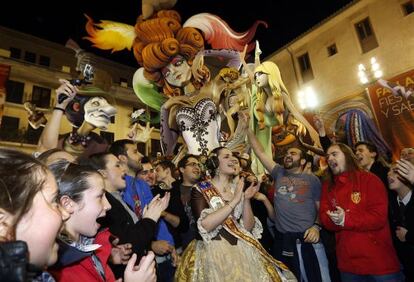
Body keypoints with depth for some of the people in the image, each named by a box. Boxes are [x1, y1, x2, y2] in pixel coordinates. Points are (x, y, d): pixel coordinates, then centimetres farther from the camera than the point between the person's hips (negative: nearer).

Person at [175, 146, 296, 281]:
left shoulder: (238, 190, 7)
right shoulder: (200, 189, -6)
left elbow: (248, 227, 3)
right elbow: (205, 225, -19)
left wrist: (246, 200, -10)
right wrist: (234, 202, -19)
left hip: (241, 248, 4)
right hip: (212, 251, -3)